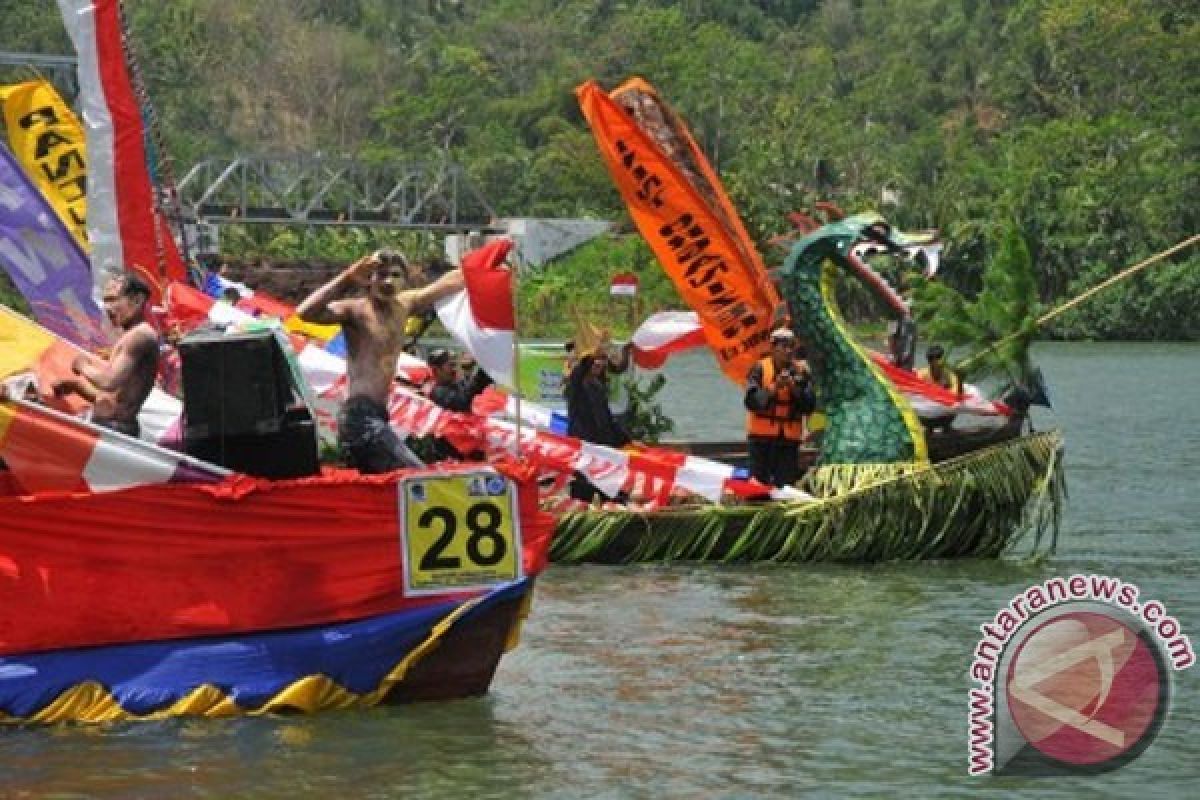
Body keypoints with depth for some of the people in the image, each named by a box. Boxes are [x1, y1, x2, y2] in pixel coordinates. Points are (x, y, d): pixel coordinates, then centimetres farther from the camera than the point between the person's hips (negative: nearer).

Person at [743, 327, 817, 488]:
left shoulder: (801, 371, 3)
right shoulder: (760, 369, -4)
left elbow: (809, 406, -4)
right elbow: (751, 402, -13)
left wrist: (794, 388, -19)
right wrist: (774, 387, -23)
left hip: (790, 439, 2)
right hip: (761, 437, -2)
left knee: (786, 484, 1)